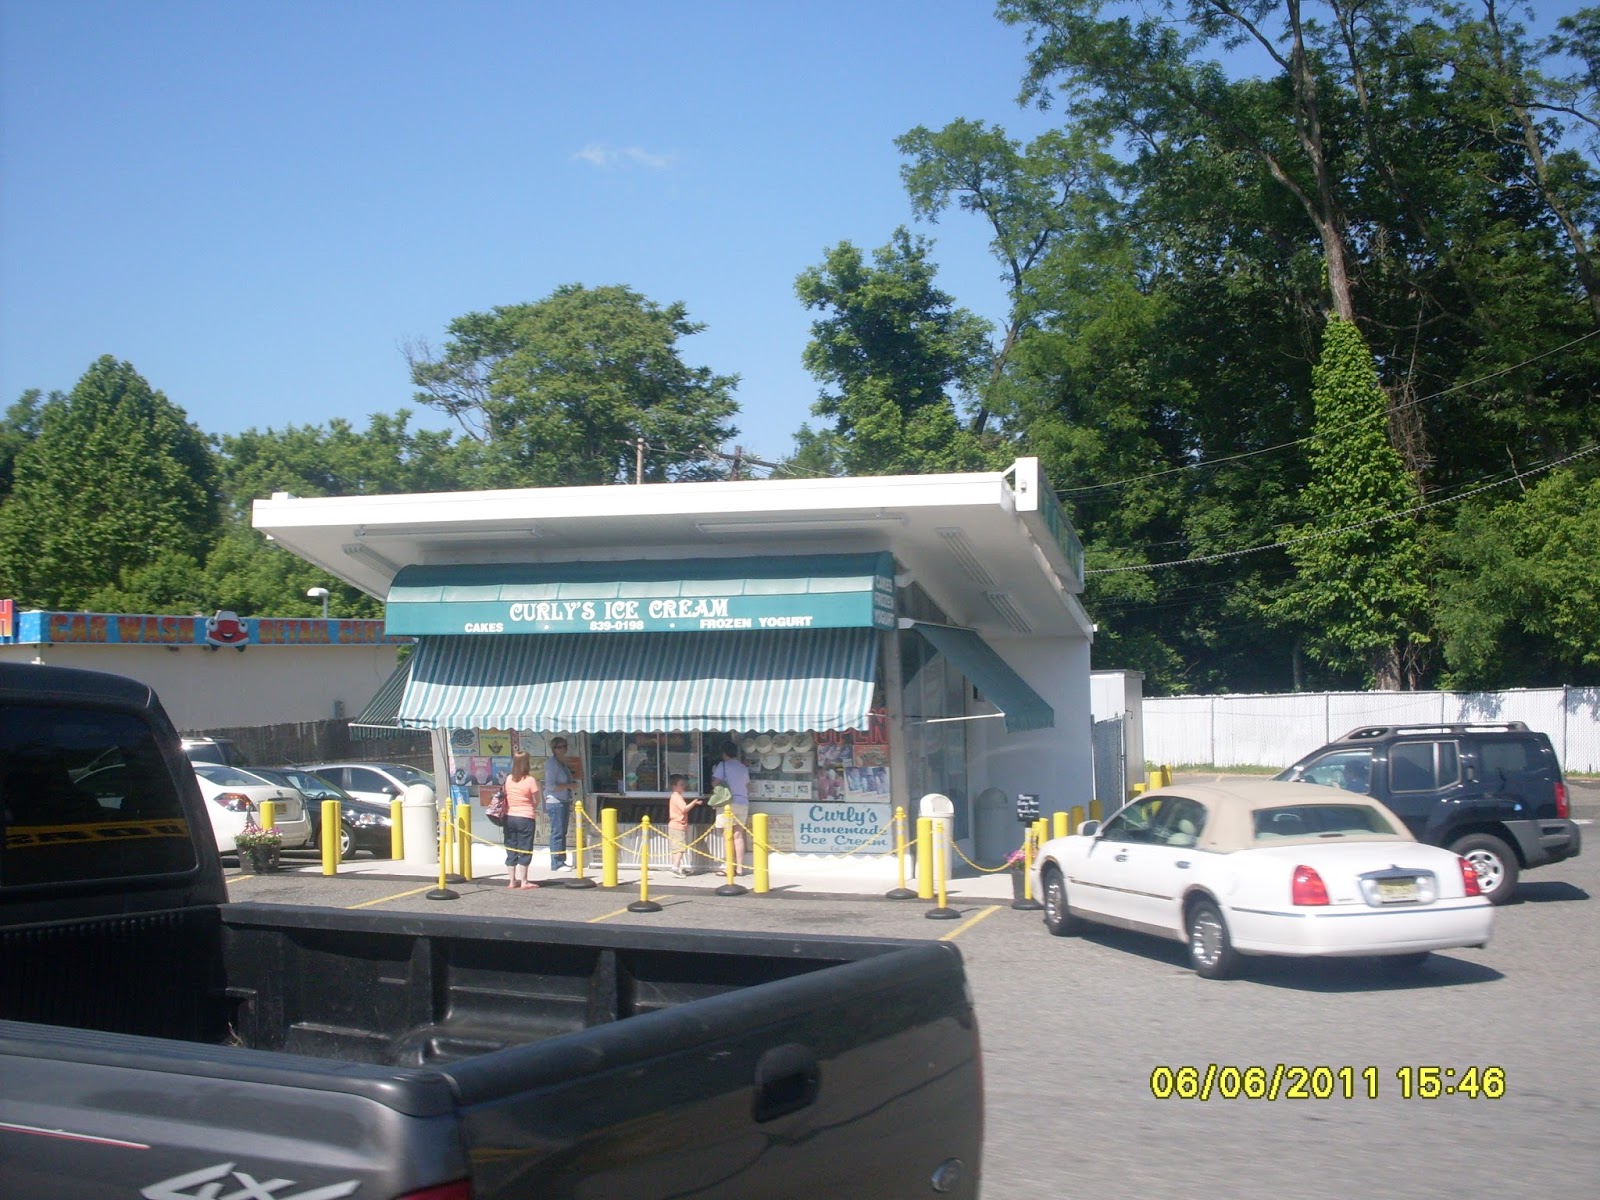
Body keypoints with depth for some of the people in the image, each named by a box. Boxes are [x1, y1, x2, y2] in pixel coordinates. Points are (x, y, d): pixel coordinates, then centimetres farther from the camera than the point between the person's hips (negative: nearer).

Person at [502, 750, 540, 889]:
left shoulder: (508, 780, 2)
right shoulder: (530, 780, -11)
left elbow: (505, 798, 6)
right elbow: (537, 801, -5)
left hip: (509, 817, 4)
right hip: (525, 818, -4)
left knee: (511, 849, 10)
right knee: (525, 849, 3)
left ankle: (512, 881, 13)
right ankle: (524, 881, 4)